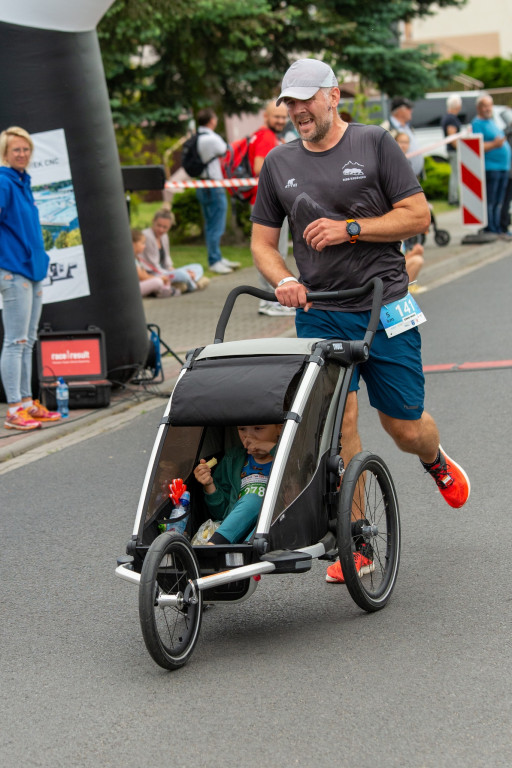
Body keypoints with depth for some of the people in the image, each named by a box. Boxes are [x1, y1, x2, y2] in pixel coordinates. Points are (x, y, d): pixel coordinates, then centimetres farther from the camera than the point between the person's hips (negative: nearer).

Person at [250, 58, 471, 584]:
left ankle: (436, 461, 41)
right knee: (338, 425, -9)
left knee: (405, 427, 4)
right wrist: (284, 280, -7)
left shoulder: (375, 143, 0)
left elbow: (418, 216, -2)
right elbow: (262, 242, 14)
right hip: (319, 314, 2)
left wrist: (349, 228, -12)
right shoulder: (279, 162, 9)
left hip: (384, 308, -2)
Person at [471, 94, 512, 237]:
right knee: (489, 202, -8)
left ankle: (497, 229, 16)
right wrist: (494, 144, -26)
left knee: (498, 202, 12)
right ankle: (489, 230, -7)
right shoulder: (477, 123, -8)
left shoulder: (492, 122, 20)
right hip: (489, 167, -9)